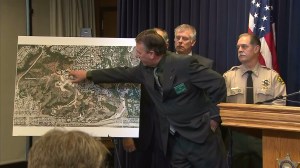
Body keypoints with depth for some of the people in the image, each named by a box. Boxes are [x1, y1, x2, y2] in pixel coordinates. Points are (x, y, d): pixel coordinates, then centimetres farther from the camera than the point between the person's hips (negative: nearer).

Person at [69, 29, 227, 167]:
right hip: (174, 138, 6)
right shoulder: (145, 69, 3)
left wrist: (213, 116, -11)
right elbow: (123, 74, 17)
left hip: (200, 134, -6)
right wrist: (88, 74, 22)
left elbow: (217, 82, -16)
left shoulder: (184, 64, -19)